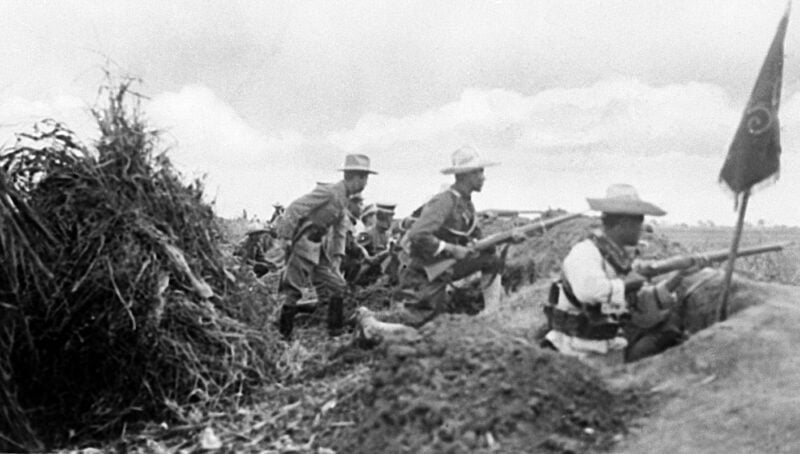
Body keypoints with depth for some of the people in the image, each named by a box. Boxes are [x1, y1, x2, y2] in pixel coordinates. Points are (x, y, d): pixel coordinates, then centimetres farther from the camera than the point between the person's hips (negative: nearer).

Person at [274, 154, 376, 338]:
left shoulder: (343, 200, 14)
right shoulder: (328, 192, -16)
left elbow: (340, 232, 19)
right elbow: (295, 207, -20)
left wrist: (336, 259, 11)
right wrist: (286, 237, -21)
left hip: (316, 246, 10)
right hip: (302, 241, -10)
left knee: (337, 286, 9)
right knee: (291, 290, -6)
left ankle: (336, 332, 17)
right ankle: (281, 336, 2)